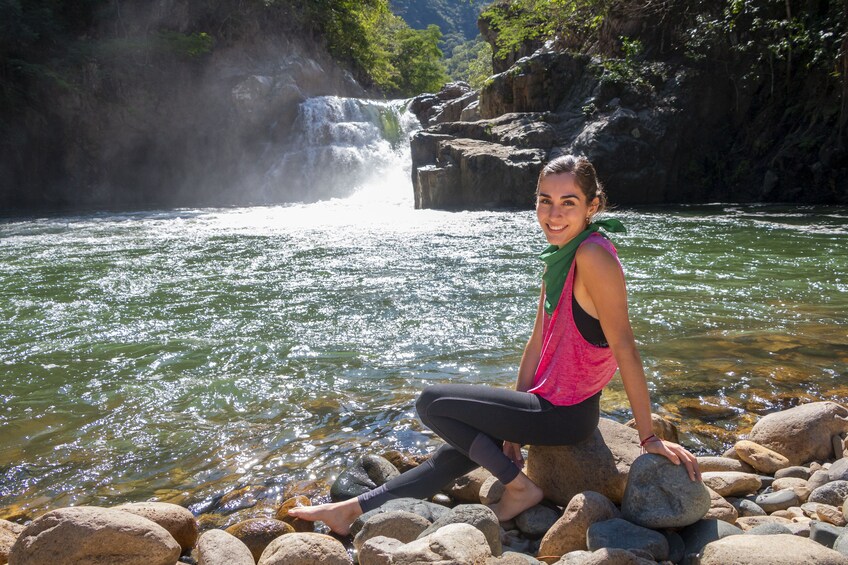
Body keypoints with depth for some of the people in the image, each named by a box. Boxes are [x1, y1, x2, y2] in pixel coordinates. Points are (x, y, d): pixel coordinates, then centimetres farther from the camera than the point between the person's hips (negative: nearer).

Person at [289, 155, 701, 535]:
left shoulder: (593, 255, -23)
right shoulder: (559, 257, 5)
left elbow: (625, 348, -22)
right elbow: (538, 342, 7)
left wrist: (649, 438, -17)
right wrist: (512, 422, 8)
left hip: (566, 413, -9)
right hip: (550, 403, 9)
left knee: (431, 402, -5)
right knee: (459, 452, 17)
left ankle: (520, 488, 3)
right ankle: (351, 510, 32)